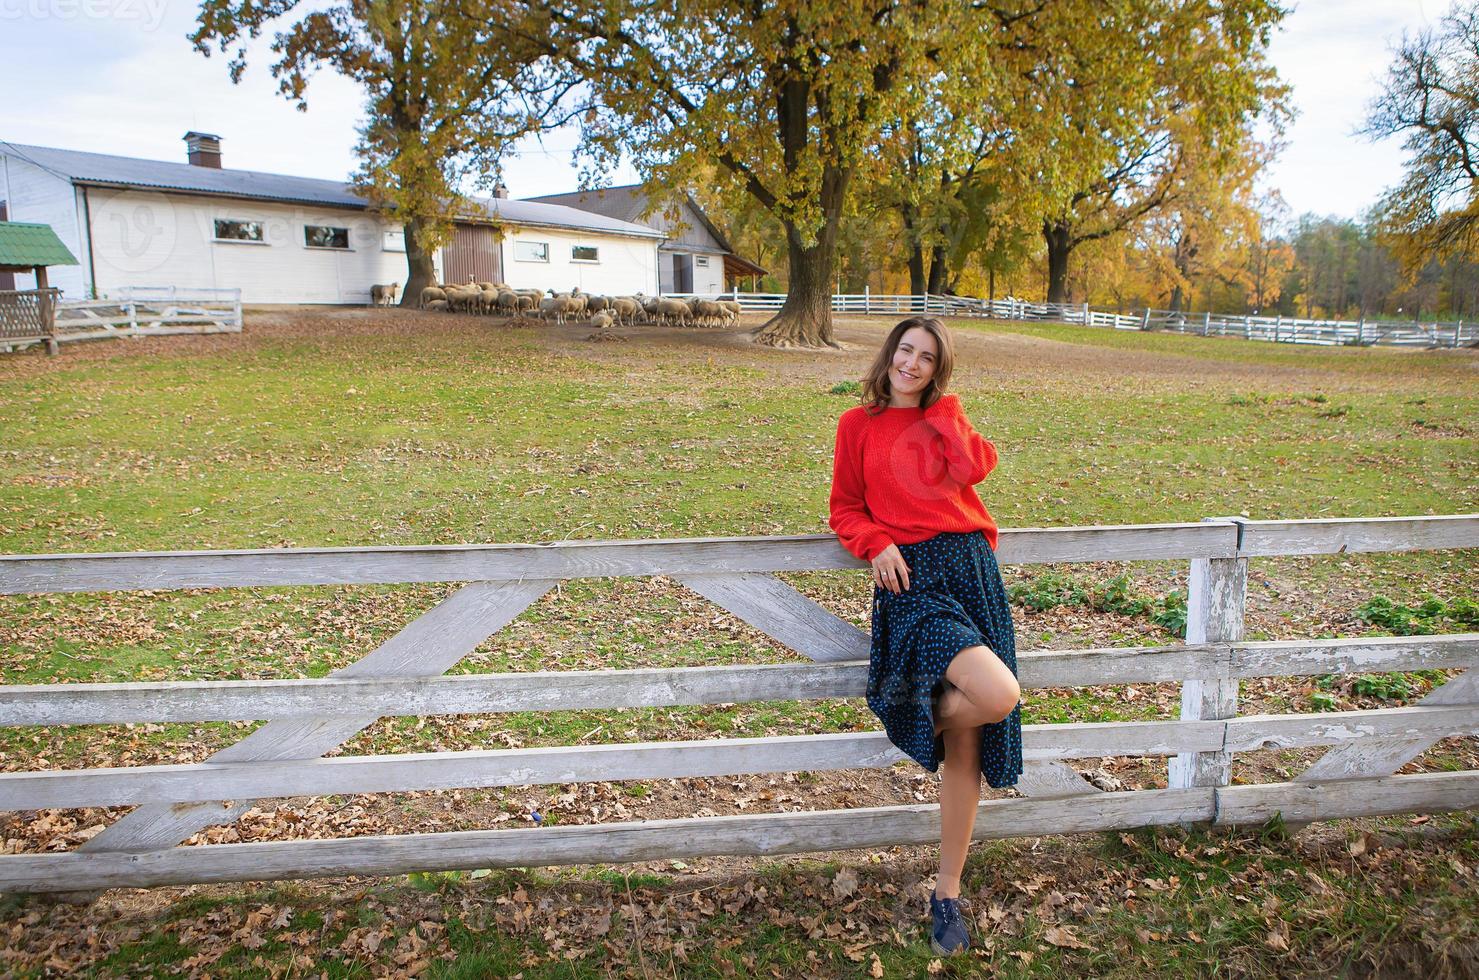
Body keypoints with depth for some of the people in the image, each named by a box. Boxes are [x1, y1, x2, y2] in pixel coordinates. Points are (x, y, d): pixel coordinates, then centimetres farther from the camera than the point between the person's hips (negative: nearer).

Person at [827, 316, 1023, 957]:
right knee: (999, 695, -27)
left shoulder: (946, 415, 16)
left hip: (971, 566, 4)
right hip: (911, 574, -4)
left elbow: (978, 466, -4)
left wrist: (937, 410, 3)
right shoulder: (858, 424, 9)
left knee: (966, 742, 4)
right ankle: (922, 716, 8)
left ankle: (947, 893, 19)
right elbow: (845, 508, 9)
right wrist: (876, 544, -9)